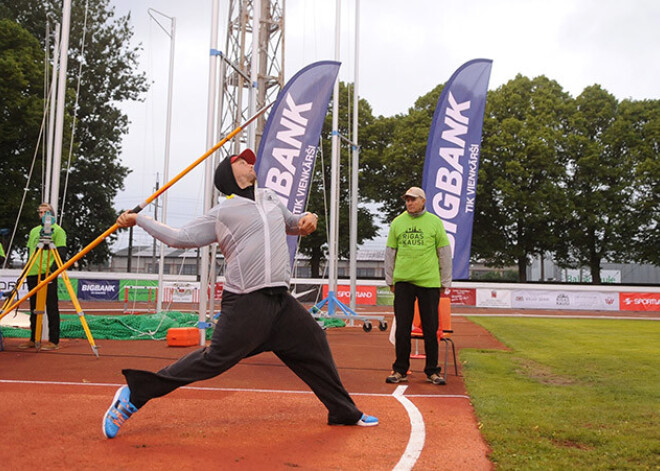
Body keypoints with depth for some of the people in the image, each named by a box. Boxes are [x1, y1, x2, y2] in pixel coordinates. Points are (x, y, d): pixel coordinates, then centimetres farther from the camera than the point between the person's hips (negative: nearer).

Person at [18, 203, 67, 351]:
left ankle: (54, 341, -5)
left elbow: (62, 251, -7)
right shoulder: (34, 231, 21)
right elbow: (29, 251, 25)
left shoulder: (57, 230, 1)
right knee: (34, 308, 11)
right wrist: (27, 268, 16)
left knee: (52, 308, -6)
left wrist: (55, 266, -18)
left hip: (48, 273, -7)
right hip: (33, 274, 7)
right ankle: (33, 339, 18)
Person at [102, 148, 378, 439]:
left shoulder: (270, 198, 20)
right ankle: (134, 394, -1)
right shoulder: (221, 213, 3)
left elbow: (292, 224, 34)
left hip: (281, 301, 6)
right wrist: (138, 219, 2)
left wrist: (307, 219, 11)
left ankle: (344, 412, 26)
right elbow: (180, 238, 3)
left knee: (314, 345, 11)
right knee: (214, 360, -13)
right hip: (245, 304, -6)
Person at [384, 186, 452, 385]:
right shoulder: (397, 222, 8)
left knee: (430, 329, 4)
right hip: (403, 281, 1)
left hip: (429, 282, -1)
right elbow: (390, 253, 13)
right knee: (402, 328, 3)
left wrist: (445, 283, 5)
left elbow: (444, 253, 6)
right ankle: (400, 370, 13)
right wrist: (390, 280, 10)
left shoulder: (435, 222, 4)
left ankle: (432, 371, 16)